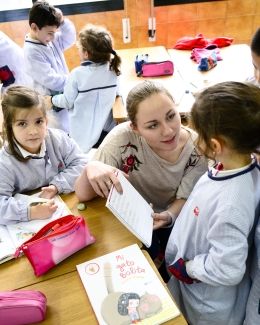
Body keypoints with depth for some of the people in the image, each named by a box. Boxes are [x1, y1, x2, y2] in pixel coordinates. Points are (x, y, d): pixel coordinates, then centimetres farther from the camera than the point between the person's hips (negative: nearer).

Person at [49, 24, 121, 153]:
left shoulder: (77, 74, -15)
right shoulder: (113, 69, -3)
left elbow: (67, 102, -4)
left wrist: (52, 99, 15)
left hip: (83, 135, -4)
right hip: (107, 131, 4)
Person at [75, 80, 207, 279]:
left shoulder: (196, 147, -24)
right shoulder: (123, 137, -31)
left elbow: (185, 199, -11)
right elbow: (83, 195, -26)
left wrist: (170, 216, -33)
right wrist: (91, 168, -49)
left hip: (174, 218, 2)